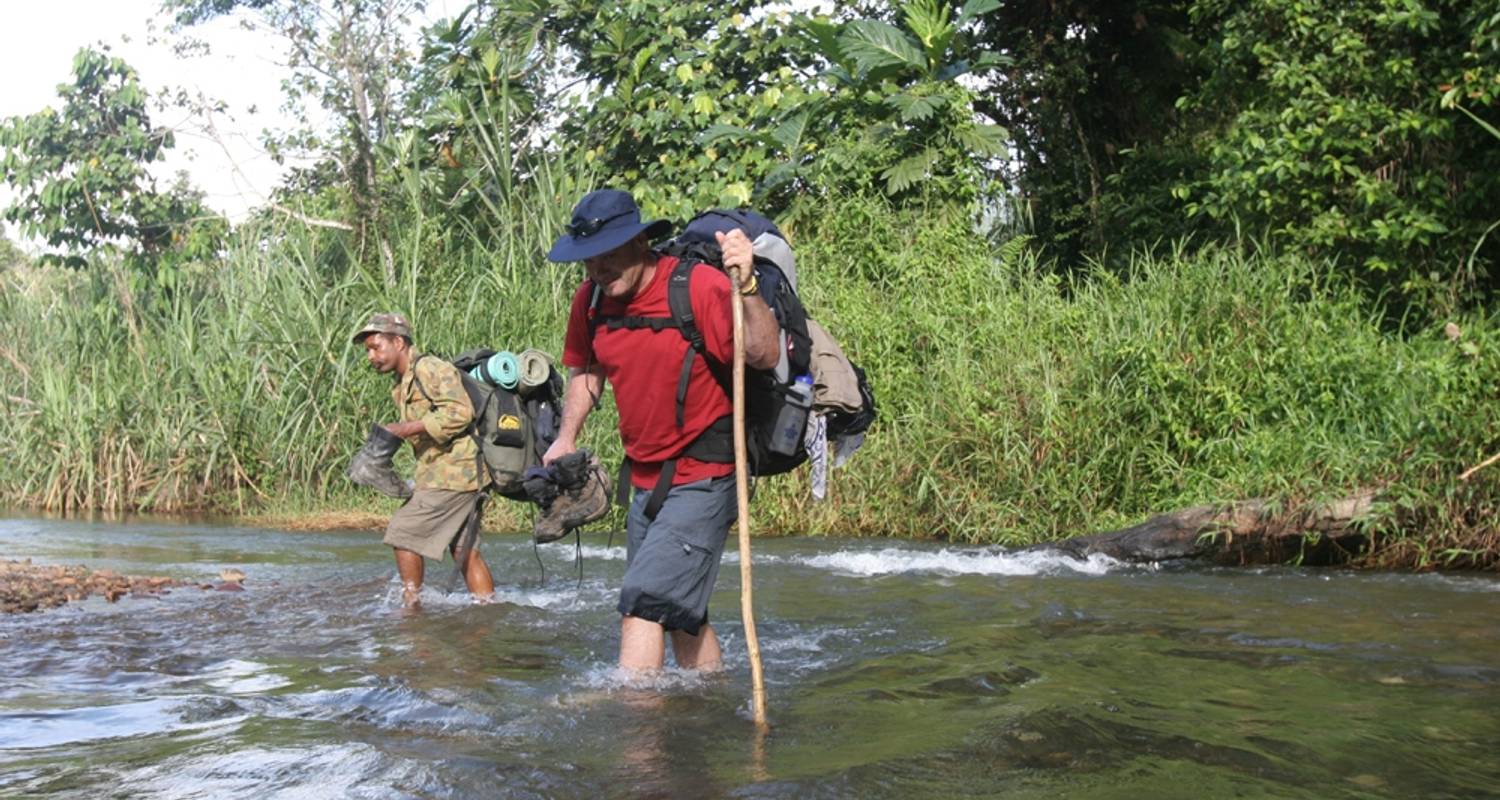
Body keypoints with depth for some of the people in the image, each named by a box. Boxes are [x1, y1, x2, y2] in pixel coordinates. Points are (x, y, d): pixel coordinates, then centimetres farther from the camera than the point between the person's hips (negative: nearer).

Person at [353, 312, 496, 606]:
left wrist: (409, 428, -18)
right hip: (438, 470, 10)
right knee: (465, 550, 9)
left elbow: (460, 412, -21)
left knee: (403, 532, -7)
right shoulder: (401, 386, 21)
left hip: (452, 470, -10)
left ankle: (411, 603, 2)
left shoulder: (430, 369, -9)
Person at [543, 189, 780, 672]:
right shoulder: (590, 300, 1)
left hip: (702, 480, -8)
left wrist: (745, 288, -45)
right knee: (679, 611, 19)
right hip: (646, 481, 8)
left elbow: (764, 356, -30)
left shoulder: (698, 286, -20)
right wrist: (566, 438, 10)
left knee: (645, 599, -17)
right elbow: (586, 369, 20)